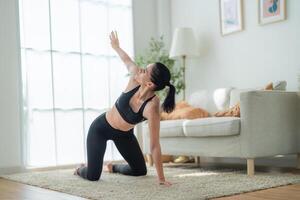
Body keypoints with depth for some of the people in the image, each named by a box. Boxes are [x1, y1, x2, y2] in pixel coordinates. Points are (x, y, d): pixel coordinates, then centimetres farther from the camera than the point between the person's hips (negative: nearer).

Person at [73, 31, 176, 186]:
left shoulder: (152, 107, -36)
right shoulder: (135, 77, -29)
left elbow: (154, 146, -34)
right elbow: (128, 61, -3)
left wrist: (161, 178, -32)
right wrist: (116, 46, 17)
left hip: (124, 135, 0)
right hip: (100, 127, 0)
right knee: (93, 176, -9)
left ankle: (113, 167, 42)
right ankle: (81, 169, 29)